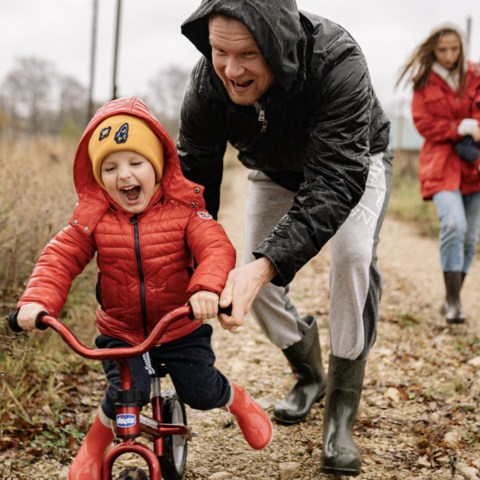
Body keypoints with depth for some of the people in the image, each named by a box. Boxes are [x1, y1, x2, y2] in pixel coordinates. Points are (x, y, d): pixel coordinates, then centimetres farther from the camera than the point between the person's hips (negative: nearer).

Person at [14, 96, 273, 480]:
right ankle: (94, 446, 11)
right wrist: (38, 301, -30)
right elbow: (59, 259, -12)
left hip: (181, 328, 0)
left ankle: (239, 400, 39)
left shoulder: (182, 209, -14)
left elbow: (216, 248, -26)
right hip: (120, 331, 0)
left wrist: (207, 288, -47)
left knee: (202, 393, 1)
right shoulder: (93, 217, -9)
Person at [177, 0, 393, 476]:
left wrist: (266, 265, -61)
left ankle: (340, 415, -14)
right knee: (253, 278, -5)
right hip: (275, 173, 4)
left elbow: (335, 182, -48)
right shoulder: (208, 83, -30)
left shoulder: (337, 62, -43)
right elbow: (192, 179, -25)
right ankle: (308, 375, 25)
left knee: (353, 257, -27)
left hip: (351, 166, -4)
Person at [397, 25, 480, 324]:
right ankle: (453, 301, -17)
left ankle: (453, 298, 19)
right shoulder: (424, 83, 5)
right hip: (441, 163, -3)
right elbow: (425, 123, -2)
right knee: (453, 224, -24)